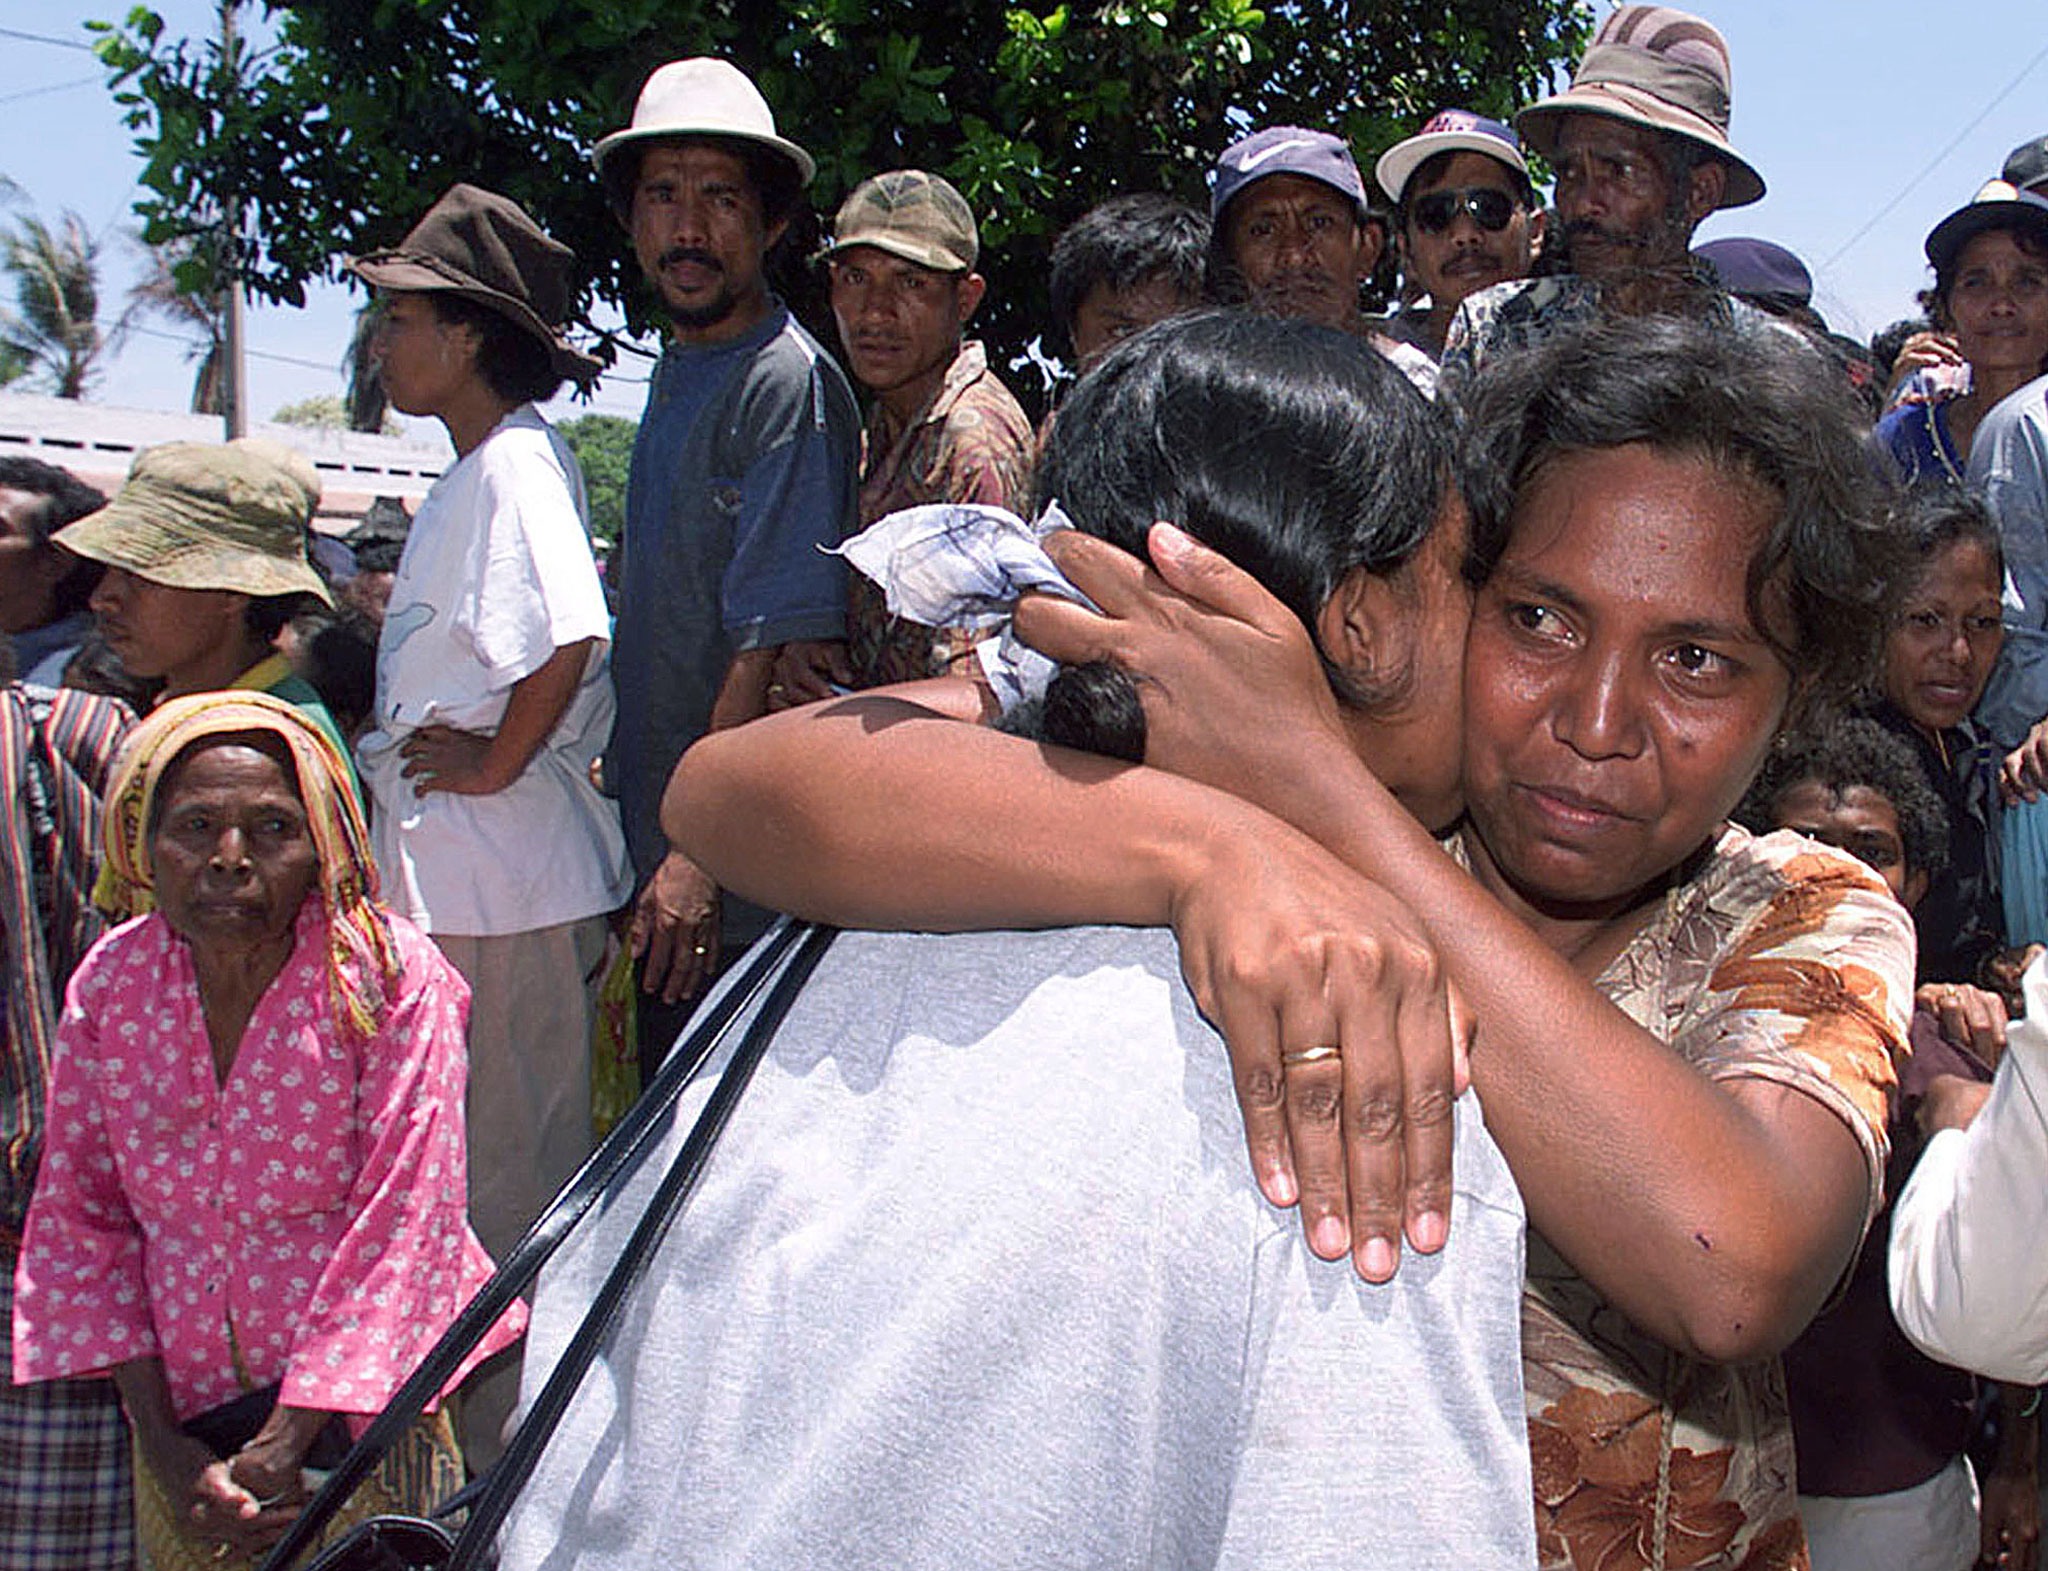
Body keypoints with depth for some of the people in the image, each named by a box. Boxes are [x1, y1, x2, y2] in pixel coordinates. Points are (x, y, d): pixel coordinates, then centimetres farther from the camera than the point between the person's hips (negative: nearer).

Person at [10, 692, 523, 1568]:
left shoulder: (389, 978, -16)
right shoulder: (109, 983, -5)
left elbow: (400, 1225, -16)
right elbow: (78, 1217, 1)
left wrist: (286, 1447, -17)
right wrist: (161, 1443, -5)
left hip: (359, 1412, -3)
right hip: (184, 1411, 3)